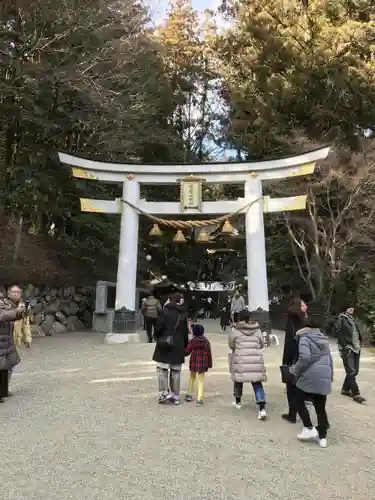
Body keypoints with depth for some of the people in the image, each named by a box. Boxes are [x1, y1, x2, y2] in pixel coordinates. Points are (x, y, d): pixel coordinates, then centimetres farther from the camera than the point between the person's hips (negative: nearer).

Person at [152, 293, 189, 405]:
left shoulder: (165, 311, -7)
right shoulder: (183, 315, 4)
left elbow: (158, 328, -11)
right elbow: (185, 333, 6)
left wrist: (158, 337, 9)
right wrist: (185, 346, 16)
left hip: (164, 345, -3)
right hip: (178, 347, 4)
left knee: (162, 369, 6)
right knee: (176, 371, 11)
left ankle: (164, 393, -1)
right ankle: (175, 395, 16)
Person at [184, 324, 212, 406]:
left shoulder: (192, 341, -10)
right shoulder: (206, 341, -4)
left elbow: (187, 352, -5)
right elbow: (209, 354, 0)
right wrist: (209, 364, 9)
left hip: (194, 363, 0)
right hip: (203, 364, 0)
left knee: (192, 378, 22)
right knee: (201, 381, 6)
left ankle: (189, 395, 25)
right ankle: (199, 400, 0)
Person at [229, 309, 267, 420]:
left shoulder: (235, 330, -5)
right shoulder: (257, 329, 3)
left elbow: (231, 345, 3)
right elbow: (262, 344, 13)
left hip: (240, 360, -1)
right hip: (256, 361, 2)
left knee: (239, 380, 19)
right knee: (257, 383, 6)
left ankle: (238, 402, 36)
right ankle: (262, 409, -5)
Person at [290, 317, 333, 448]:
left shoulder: (304, 339, -7)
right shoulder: (324, 339, 15)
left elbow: (305, 358, -20)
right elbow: (330, 359, 18)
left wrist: (295, 370, -6)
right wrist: (330, 376, 27)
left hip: (309, 377, -7)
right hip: (324, 378, 7)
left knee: (300, 402, 12)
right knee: (321, 407, 14)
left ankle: (309, 429, 9)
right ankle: (322, 437, 18)